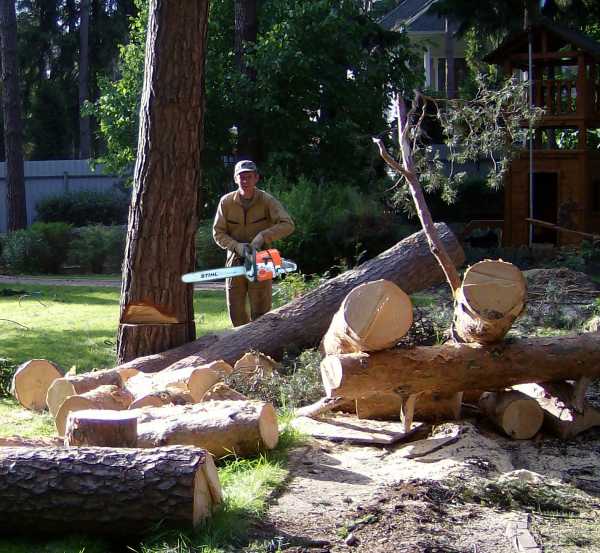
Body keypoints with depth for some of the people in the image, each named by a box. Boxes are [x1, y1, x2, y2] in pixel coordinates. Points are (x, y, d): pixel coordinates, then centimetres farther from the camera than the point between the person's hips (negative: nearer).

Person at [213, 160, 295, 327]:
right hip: (235, 261, 2)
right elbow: (218, 233, -2)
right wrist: (236, 246, -18)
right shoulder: (226, 202, -5)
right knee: (236, 313, 9)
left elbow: (287, 225, -17)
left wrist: (263, 236, -27)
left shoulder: (267, 200, -10)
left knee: (260, 313, 0)